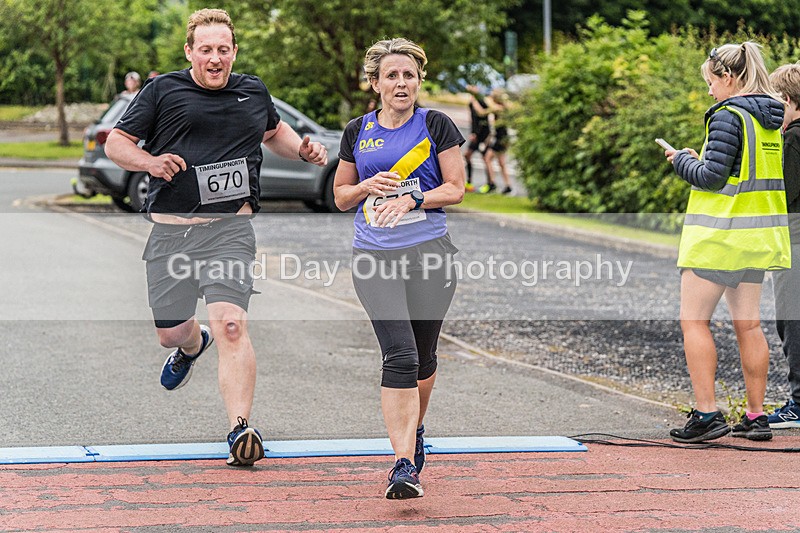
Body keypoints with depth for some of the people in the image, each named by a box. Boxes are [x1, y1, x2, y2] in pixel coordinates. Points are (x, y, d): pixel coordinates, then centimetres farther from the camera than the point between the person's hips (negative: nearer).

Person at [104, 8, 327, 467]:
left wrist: (303, 150, 16)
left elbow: (274, 131, 36)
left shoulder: (254, 92, 14)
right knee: (169, 332, 12)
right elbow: (117, 142, 7)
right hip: (171, 230, 1)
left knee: (231, 325, -19)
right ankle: (193, 345, 51)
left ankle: (241, 430, -21)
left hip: (230, 227, -1)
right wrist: (149, 161, -13)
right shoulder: (163, 91, 4)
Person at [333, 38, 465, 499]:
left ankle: (415, 432, 38)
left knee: (423, 358, 10)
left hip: (430, 252, 0)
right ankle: (405, 466, -19)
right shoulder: (358, 132, 11)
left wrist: (411, 199, -14)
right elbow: (341, 197, 18)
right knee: (399, 356, -15)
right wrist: (368, 187, -3)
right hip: (374, 255, 0)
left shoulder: (436, 125, 3)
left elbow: (457, 188, 1)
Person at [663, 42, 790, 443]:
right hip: (756, 237, 8)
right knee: (748, 323, 11)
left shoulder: (728, 116, -15)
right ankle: (755, 417, 12)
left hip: (720, 236, -8)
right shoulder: (771, 119, 11)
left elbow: (712, 177, -18)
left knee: (694, 321, -1)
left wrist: (683, 161, 0)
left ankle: (706, 414, -6)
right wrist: (700, 160, 16)